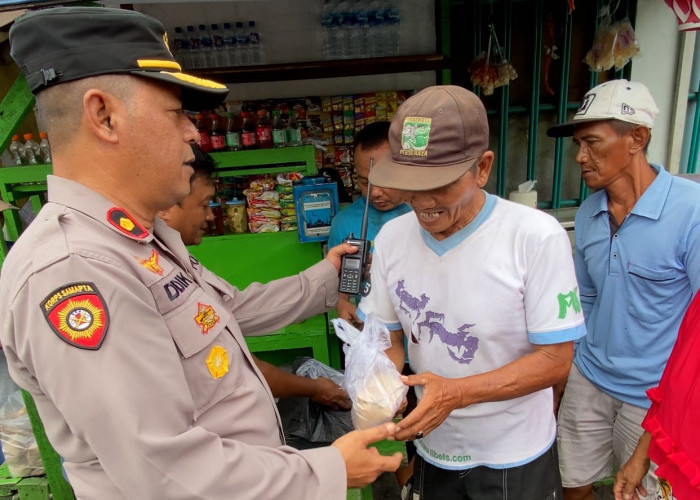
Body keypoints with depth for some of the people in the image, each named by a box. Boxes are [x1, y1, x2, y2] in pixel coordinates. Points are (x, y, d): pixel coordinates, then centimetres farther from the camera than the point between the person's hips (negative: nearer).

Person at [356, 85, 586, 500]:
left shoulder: (538, 237, -22)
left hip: (516, 459, -3)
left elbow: (555, 359, -18)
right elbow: (386, 333, -1)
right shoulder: (391, 237, -10)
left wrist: (455, 393, -28)